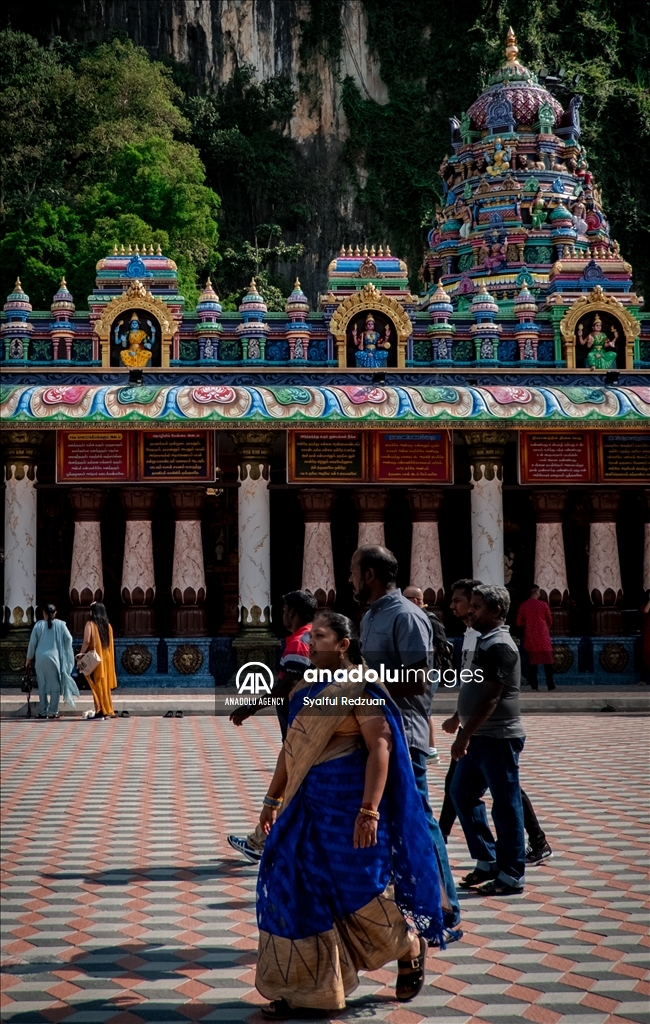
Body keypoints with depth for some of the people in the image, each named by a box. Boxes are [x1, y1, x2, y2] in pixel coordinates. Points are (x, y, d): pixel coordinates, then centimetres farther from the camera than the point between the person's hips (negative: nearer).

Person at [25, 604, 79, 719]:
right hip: (54, 657, -1)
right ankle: (53, 712, 0)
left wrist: (28, 659, 15)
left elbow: (32, 643, 4)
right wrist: (65, 652, 13)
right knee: (55, 685, 5)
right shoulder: (60, 624, 0)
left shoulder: (38, 625, 1)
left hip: (40, 658, 1)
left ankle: (43, 712, 10)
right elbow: (68, 639, -3)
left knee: (42, 685, 8)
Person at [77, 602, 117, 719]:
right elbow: (110, 644, 10)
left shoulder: (90, 624, -9)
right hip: (106, 658, 6)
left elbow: (87, 641, -18)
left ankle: (100, 711, -6)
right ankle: (107, 711, 15)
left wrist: (81, 654, -9)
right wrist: (107, 656, 17)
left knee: (97, 684, -3)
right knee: (105, 684, 13)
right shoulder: (108, 626, 8)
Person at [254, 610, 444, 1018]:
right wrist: (273, 798, 19)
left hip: (346, 802, -8)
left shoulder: (360, 687, -13)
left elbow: (380, 748, -19)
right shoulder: (306, 688, 10)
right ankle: (308, 990, 11)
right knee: (298, 890, 4)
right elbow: (292, 748, 18)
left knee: (356, 889, 2)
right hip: (308, 804, 8)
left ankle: (411, 947, 30)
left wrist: (369, 811, -25)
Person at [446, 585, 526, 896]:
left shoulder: (500, 646, -17)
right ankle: (487, 861, 24)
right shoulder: (485, 641, 13)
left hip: (498, 738, -10)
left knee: (505, 805, -2)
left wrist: (464, 735, -23)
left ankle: (511, 876, 6)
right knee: (462, 793, 15)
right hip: (480, 736, 10)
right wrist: (458, 718, 30)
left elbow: (491, 697, -22)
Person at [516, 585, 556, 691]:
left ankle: (534, 685, 4)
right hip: (543, 636, -2)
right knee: (547, 661, 3)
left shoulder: (523, 606, -1)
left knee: (532, 661, 8)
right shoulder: (543, 604, -6)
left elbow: (519, 623, 3)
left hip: (530, 637, 2)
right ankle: (550, 685, 1)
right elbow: (550, 621, 4)